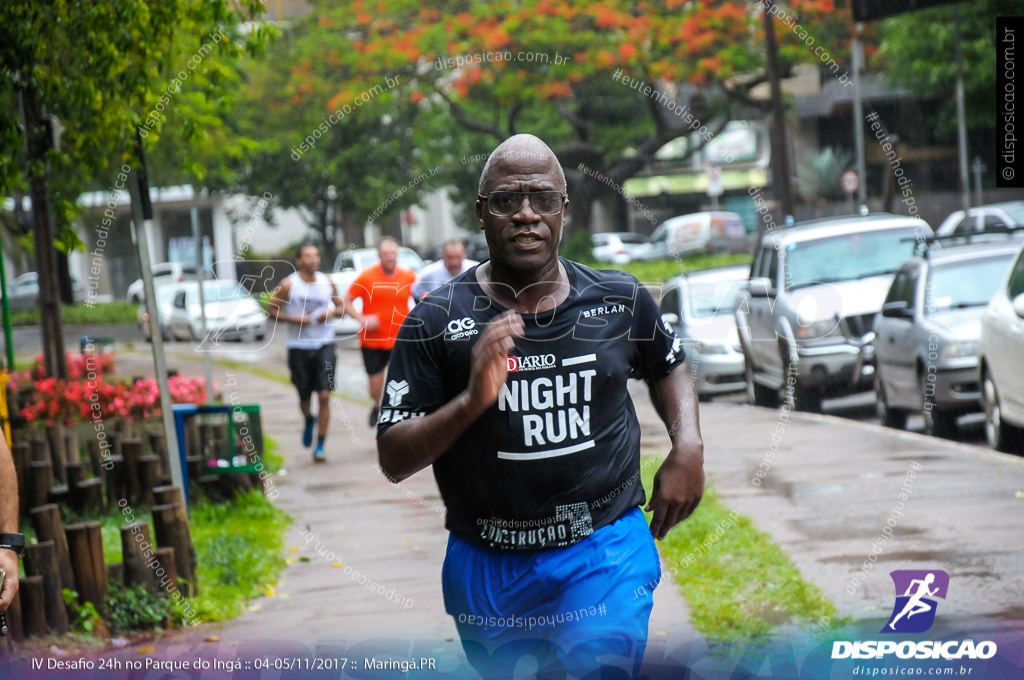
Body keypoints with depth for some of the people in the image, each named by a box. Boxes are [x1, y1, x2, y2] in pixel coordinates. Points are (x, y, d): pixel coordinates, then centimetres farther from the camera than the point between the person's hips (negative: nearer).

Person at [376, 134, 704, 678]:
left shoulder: (620, 301, 2)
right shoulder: (436, 321, -5)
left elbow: (668, 365, 24)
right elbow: (393, 460, -7)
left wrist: (687, 448, 6)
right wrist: (470, 402, -22)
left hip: (604, 553, 0)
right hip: (487, 566, 1)